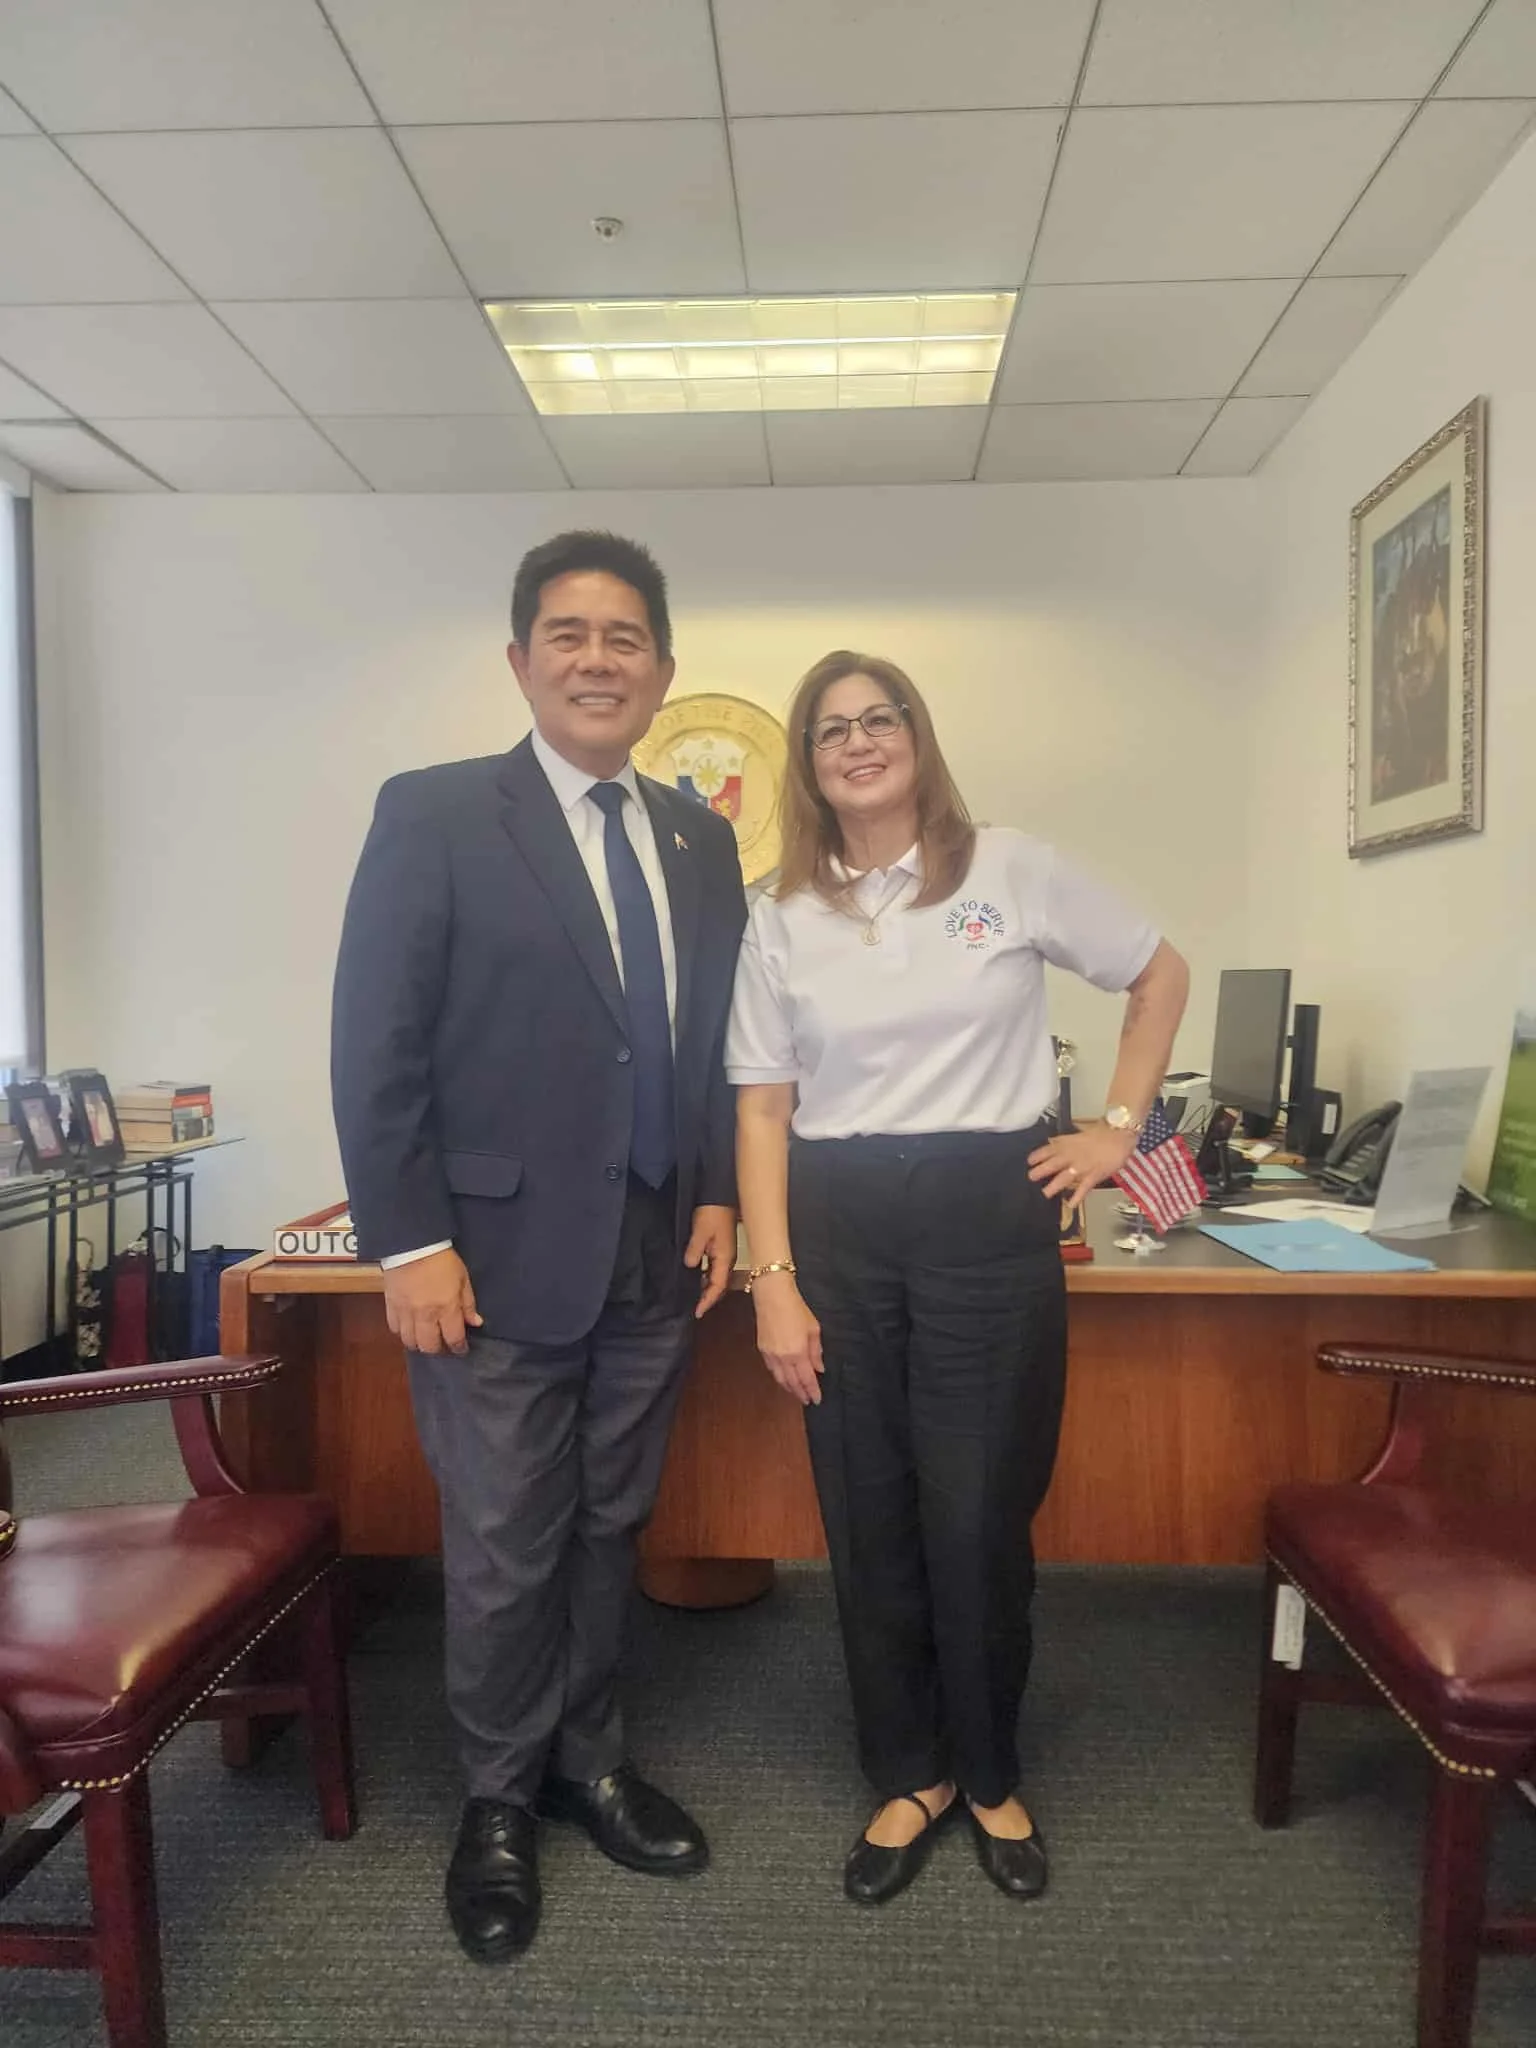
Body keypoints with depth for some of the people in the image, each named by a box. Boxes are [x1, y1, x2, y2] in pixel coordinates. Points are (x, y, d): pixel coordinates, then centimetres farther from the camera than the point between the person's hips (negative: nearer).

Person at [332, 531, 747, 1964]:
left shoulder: (699, 837, 8)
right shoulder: (433, 814, -7)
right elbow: (374, 1046, -10)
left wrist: (718, 1193, 4)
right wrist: (407, 1242, -13)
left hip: (656, 1257, 5)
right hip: (502, 1256, -4)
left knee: (608, 1531, 19)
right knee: (503, 1553, 10)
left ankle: (589, 1763, 40)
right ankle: (500, 1801, 34)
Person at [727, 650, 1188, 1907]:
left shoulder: (1011, 871, 0)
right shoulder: (783, 920, 5)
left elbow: (1161, 973, 10)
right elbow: (763, 1108, 3)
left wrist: (1119, 1127, 3)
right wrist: (774, 1282, -4)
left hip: (989, 1216, -2)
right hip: (840, 1228, 2)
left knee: (978, 1520, 3)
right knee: (868, 1520, 9)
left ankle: (991, 1776, 30)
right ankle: (910, 1776, 31)